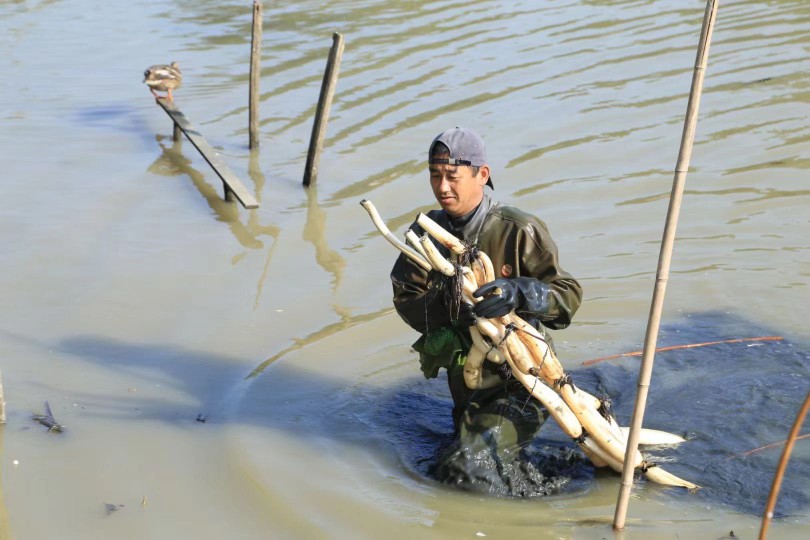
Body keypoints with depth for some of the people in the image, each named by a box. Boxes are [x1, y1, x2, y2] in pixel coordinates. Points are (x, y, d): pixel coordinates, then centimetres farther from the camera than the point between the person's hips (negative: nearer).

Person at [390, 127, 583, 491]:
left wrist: (518, 293, -40)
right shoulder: (426, 232, -3)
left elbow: (568, 295, -21)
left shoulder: (519, 231, -18)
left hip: (519, 382, -6)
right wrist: (444, 308, -28)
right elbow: (406, 300, -8)